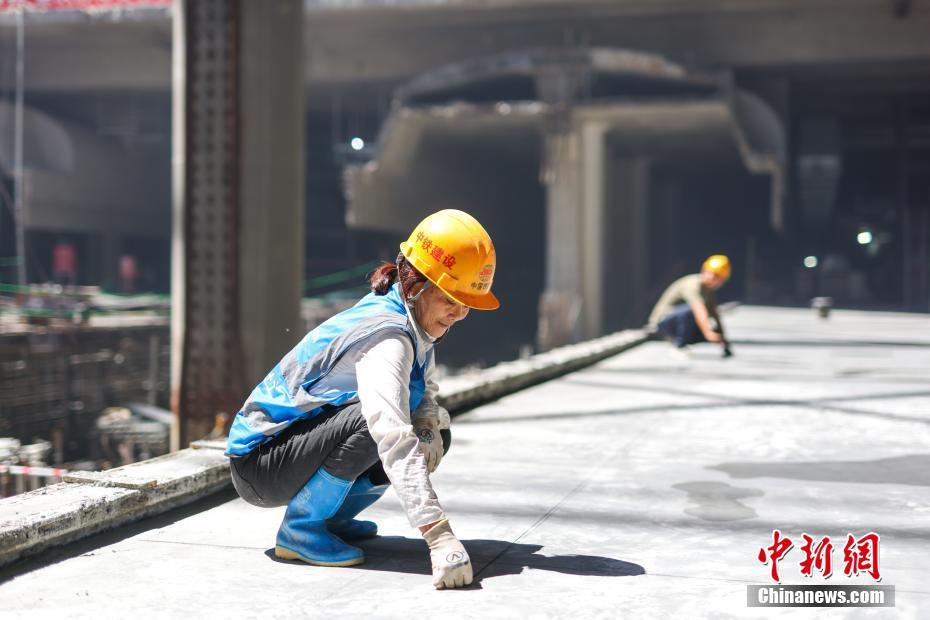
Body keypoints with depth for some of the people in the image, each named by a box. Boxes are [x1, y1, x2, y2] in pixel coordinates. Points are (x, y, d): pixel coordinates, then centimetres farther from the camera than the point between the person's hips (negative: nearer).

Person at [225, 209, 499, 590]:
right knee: (375, 423, -33)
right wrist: (439, 537, -46)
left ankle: (330, 517, 10)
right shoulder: (388, 335, -28)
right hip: (258, 461, -9)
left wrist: (428, 424, -13)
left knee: (435, 437, 0)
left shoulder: (411, 320, -1)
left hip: (303, 437, 9)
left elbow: (424, 392, 13)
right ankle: (299, 530, -14)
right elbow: (394, 439, -39)